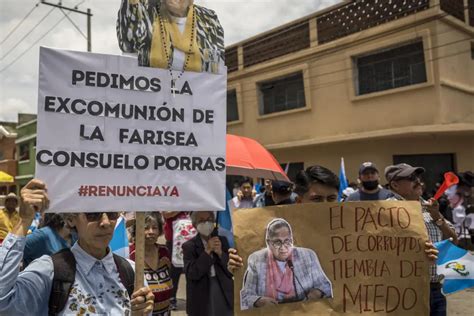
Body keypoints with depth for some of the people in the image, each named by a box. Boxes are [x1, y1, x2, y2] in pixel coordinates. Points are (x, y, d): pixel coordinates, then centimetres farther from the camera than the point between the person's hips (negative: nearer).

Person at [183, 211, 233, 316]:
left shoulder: (222, 240, 4)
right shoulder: (189, 246, -4)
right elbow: (191, 274, -14)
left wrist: (220, 253, -15)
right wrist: (207, 251, -19)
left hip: (225, 298, 2)